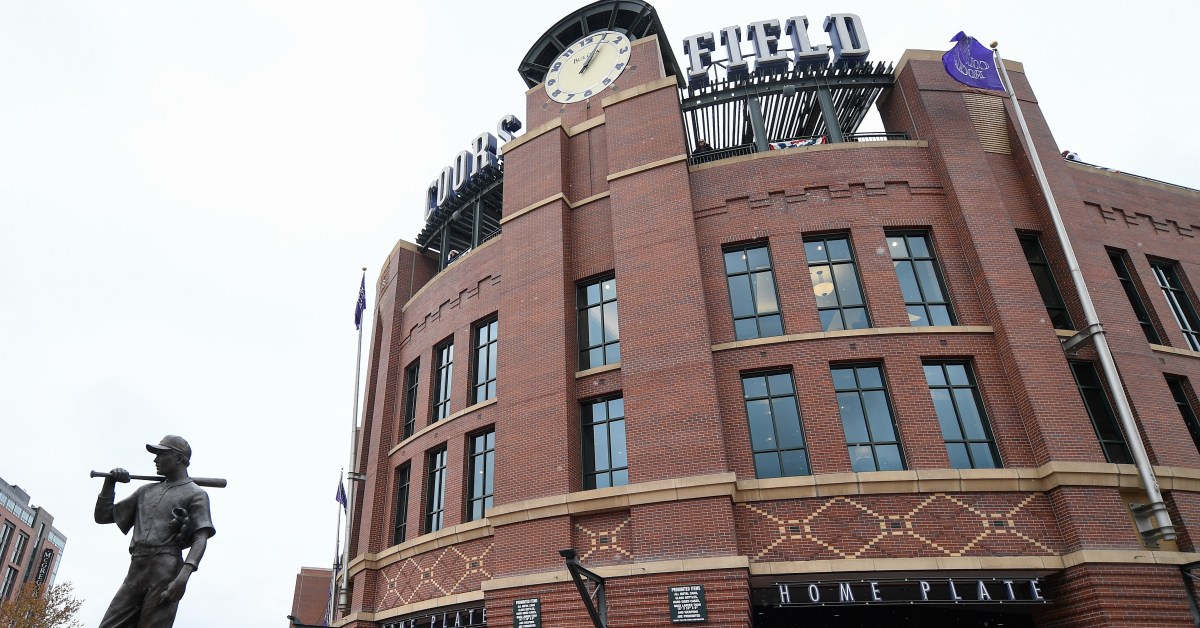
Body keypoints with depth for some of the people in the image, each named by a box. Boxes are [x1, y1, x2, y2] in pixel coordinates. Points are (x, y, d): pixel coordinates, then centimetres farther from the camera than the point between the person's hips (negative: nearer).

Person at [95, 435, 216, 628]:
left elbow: (200, 538, -7)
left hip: (166, 571, -6)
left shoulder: (195, 494, 5)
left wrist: (184, 575, -22)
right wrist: (109, 483, 13)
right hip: (135, 571, 6)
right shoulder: (146, 491, 25)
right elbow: (102, 516, 27)